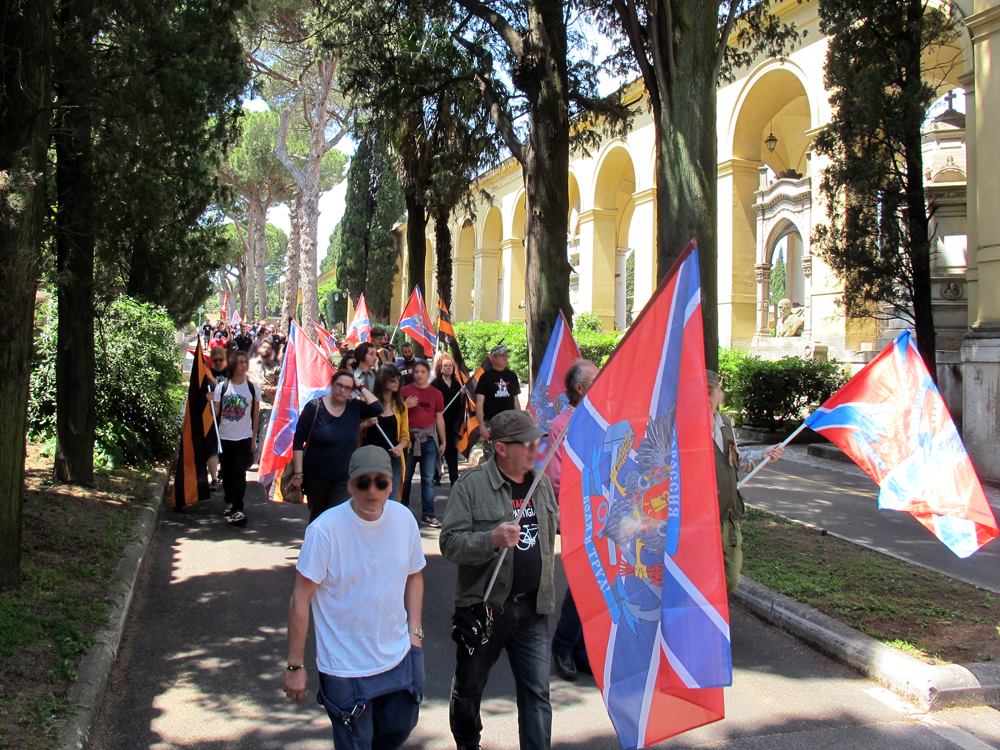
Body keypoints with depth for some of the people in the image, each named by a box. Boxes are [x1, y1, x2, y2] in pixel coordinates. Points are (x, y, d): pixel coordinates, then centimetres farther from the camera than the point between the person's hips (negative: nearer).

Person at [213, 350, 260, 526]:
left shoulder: (252, 388, -1)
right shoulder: (222, 386, -2)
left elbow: (256, 415, 4)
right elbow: (215, 412, 0)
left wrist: (254, 439, 3)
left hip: (244, 439, -1)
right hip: (224, 438, 2)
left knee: (239, 474, -9)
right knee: (227, 473, 13)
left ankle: (238, 509, -8)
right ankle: (229, 502, 32)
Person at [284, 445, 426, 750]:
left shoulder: (404, 518, -6)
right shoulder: (325, 529, -21)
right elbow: (300, 599, -15)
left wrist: (415, 632, 3)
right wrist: (295, 666, -12)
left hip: (398, 659, 5)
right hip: (345, 670, -5)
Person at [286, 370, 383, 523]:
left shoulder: (355, 408, 1)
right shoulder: (314, 407, -9)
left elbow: (377, 408, -14)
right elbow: (298, 441, -9)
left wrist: (361, 387, -9)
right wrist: (298, 473, -13)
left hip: (345, 478, 1)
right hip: (316, 476, -1)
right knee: (317, 518, 16)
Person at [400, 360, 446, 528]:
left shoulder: (436, 393, 7)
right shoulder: (405, 391, 4)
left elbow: (439, 418, 10)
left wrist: (443, 442, 11)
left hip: (429, 437, 1)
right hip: (410, 436, -1)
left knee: (428, 478, 0)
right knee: (406, 476, 6)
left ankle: (428, 514, 3)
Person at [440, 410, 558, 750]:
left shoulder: (542, 482, 6)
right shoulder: (472, 484, -12)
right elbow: (450, 543, -18)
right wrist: (492, 539, -30)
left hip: (532, 609, 3)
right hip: (484, 605, -3)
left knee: (537, 692, 2)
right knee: (469, 687, 18)